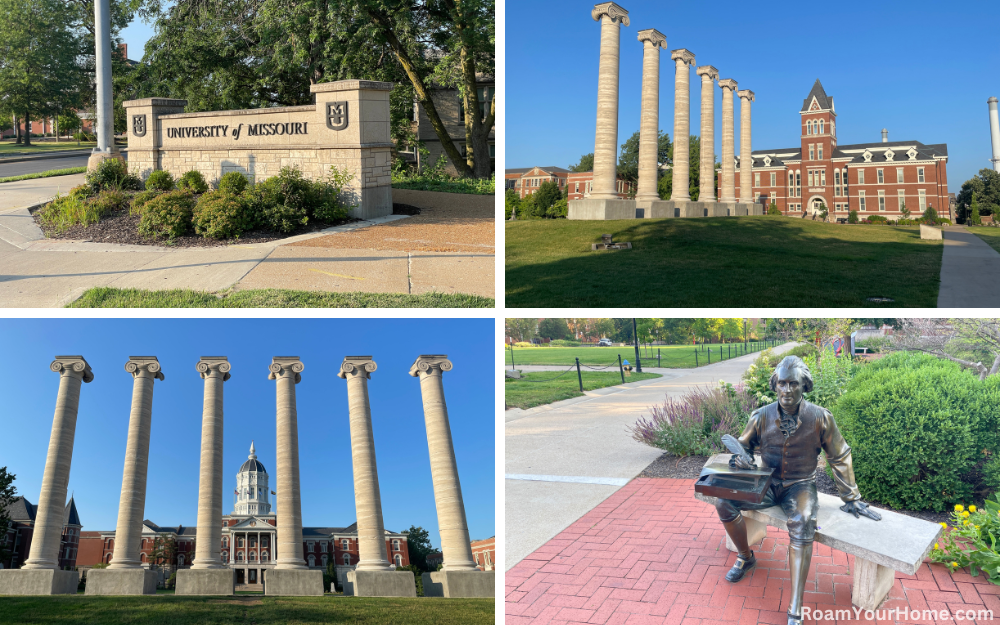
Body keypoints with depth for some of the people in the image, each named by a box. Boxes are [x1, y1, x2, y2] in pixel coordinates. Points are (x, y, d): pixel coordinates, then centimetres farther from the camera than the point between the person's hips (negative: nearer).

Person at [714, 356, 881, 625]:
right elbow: (743, 445, 10)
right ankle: (745, 558, 13)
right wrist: (739, 458, -15)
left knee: (802, 523, -34)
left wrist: (851, 499, 6)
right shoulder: (761, 416, -7)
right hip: (767, 483, 3)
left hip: (801, 485, -3)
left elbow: (840, 458, 2)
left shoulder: (820, 418, -11)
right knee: (724, 502, -18)